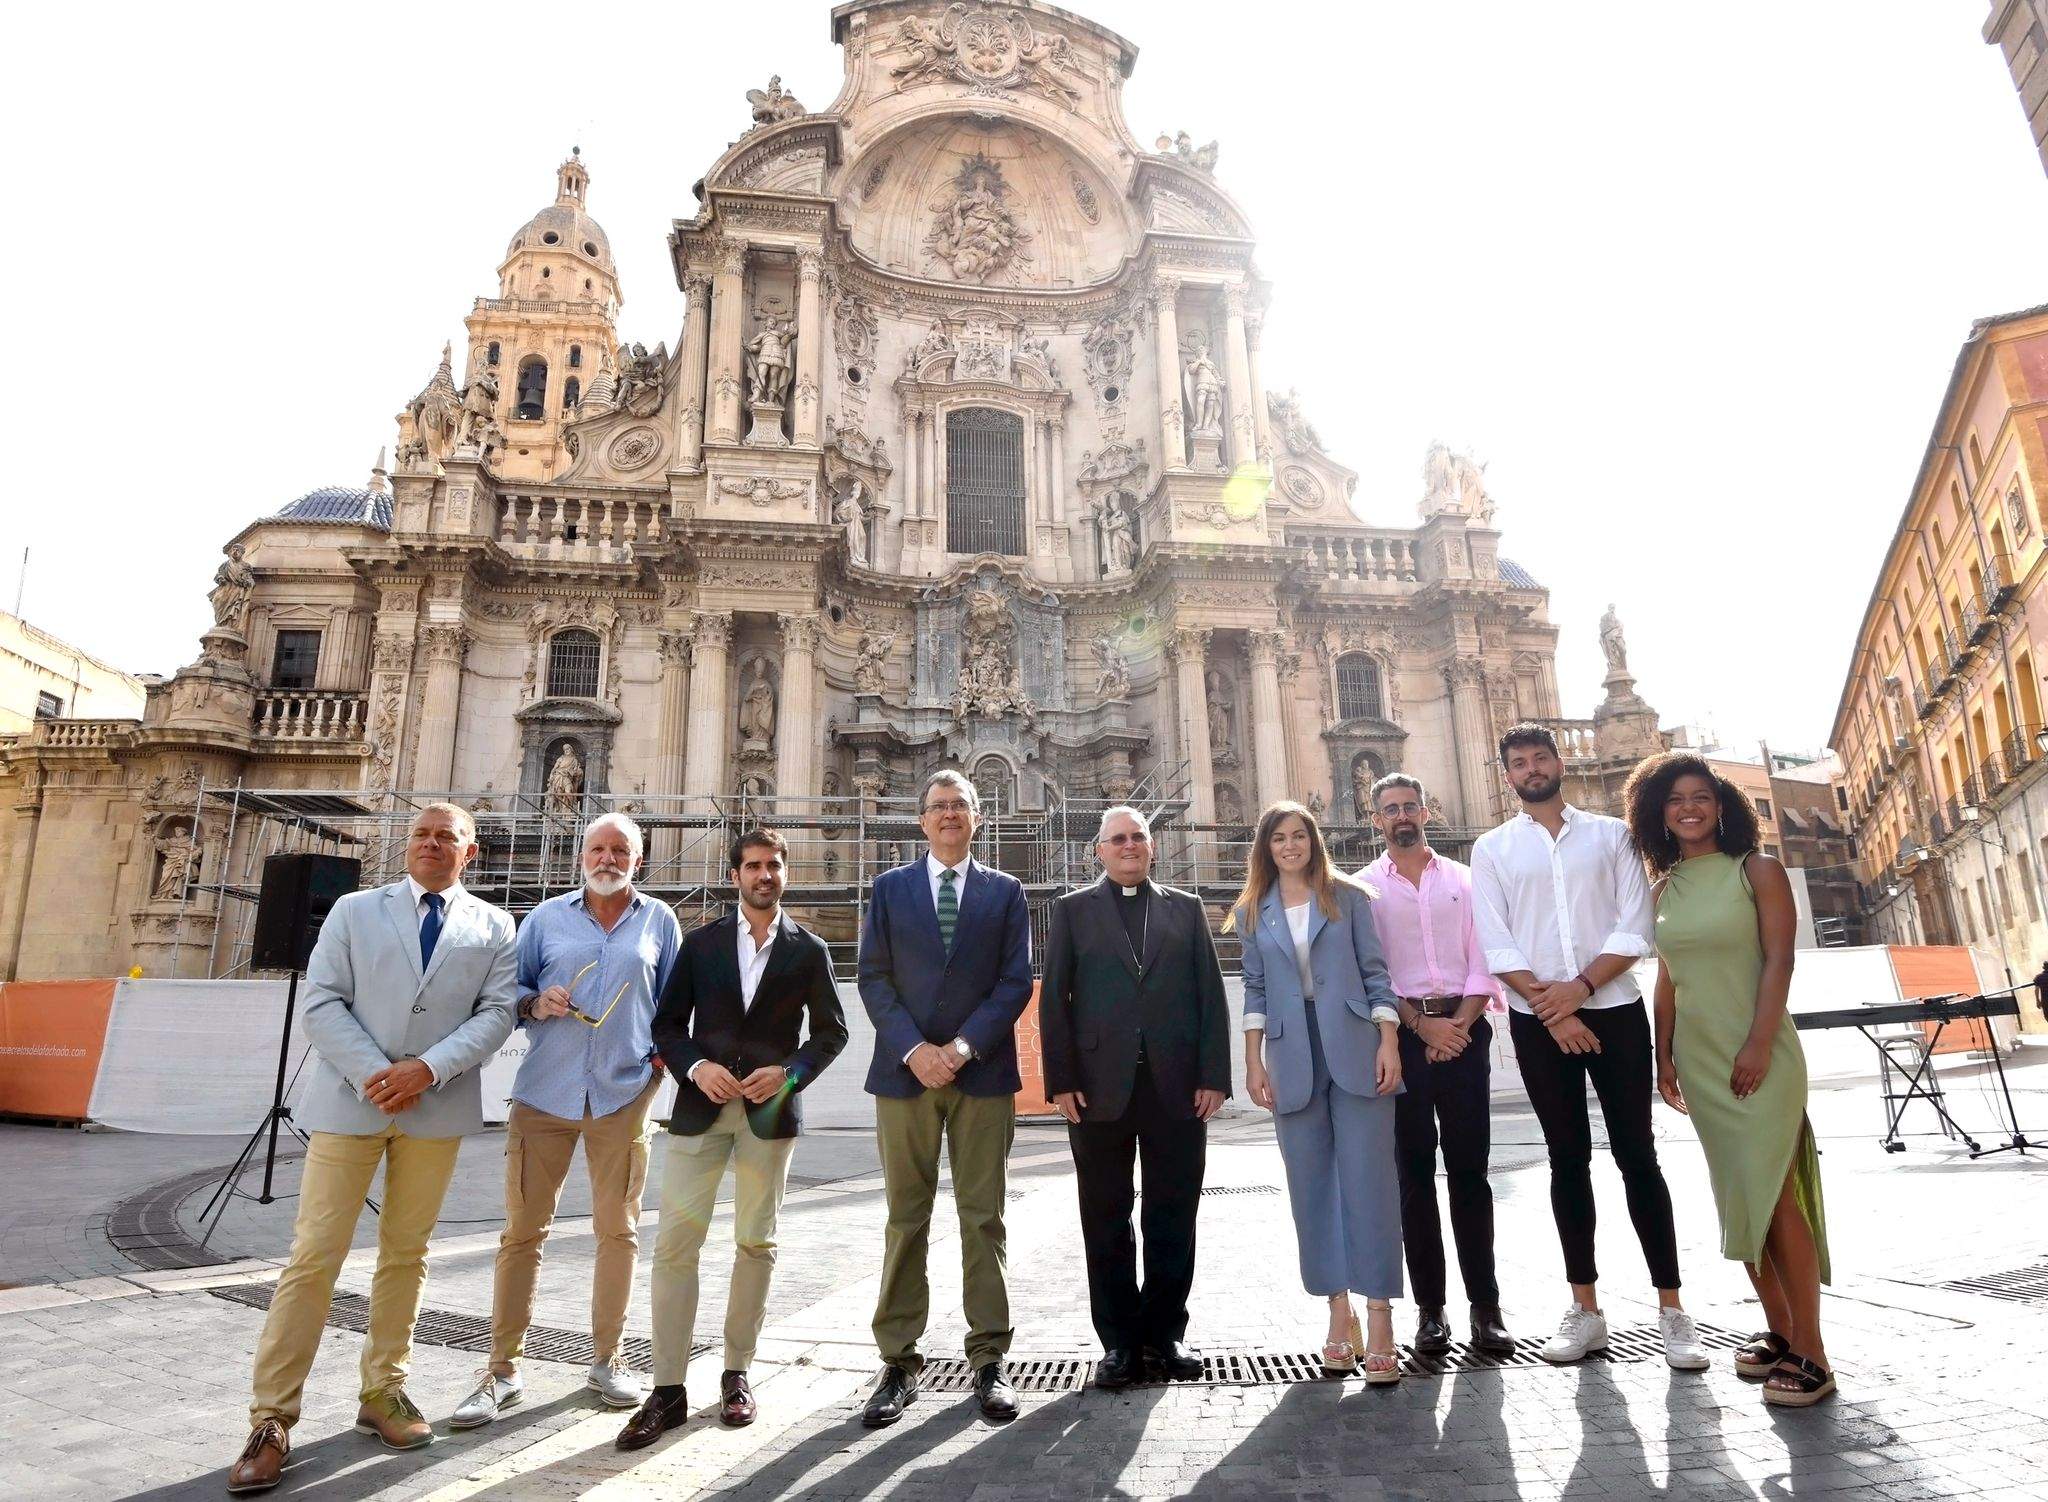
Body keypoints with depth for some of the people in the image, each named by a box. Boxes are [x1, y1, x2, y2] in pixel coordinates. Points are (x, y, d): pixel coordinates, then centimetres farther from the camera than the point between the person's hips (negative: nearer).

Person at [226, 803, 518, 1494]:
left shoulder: (492, 926, 8)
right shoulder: (355, 911, 7)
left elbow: (497, 1011, -1)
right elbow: (322, 1002, -1)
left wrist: (429, 1068, -15)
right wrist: (374, 1075, -13)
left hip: (438, 1106, 1)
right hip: (350, 1101, -1)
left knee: (405, 1254, 11)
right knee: (314, 1257, -2)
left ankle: (383, 1393, 24)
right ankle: (271, 1421, 7)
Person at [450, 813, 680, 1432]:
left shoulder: (659, 921, 9)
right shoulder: (546, 917, 9)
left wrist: (663, 1055, 0)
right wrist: (535, 1003, -9)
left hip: (624, 1095, 0)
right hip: (544, 1094, 0)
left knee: (618, 1230, 8)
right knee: (523, 1230, 2)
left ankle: (607, 1359, 23)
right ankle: (503, 1370, 14)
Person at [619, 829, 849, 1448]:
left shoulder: (808, 950, 4)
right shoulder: (701, 943, 6)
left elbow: (831, 1031, 7)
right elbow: (667, 1023, 7)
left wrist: (789, 1072, -9)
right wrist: (696, 1067, -11)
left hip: (770, 1111, 0)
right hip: (701, 1108, 0)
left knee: (756, 1244, 8)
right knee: (675, 1242, -4)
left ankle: (737, 1373, 23)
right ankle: (668, 1388, 5)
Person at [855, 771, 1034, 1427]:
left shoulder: (1005, 892, 8)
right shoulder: (890, 888, 9)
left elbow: (1016, 981, 1)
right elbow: (873, 978, 2)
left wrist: (965, 1045, -11)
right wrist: (914, 1049, -11)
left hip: (983, 1072, 0)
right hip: (905, 1072, 0)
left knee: (983, 1220, 4)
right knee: (905, 1221, 5)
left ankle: (989, 1359, 14)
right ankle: (899, 1361, 14)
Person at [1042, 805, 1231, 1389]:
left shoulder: (1185, 908, 13)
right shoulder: (1072, 910, 9)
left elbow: (1211, 995, 8)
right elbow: (1053, 1000, 3)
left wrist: (1214, 1076, -2)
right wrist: (1060, 1079, -6)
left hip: (1178, 1087, 1)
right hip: (1100, 1088, -1)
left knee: (1173, 1214, 7)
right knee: (1106, 1219, 6)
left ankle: (1166, 1333, 21)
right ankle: (1120, 1339, 18)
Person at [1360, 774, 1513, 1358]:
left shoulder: (1462, 880, 11)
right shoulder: (1363, 888, 6)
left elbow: (1482, 960, 4)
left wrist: (1460, 1024, -9)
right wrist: (1423, 1026, -9)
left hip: (1462, 1030, 1)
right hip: (1401, 1033, -1)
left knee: (1469, 1168, 2)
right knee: (1415, 1171, 3)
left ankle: (1485, 1305, 8)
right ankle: (1430, 1306, 9)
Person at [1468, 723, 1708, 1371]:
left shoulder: (1610, 834, 8)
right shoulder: (1492, 848, 8)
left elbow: (1634, 927, -2)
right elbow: (1496, 944, -1)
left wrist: (1581, 986, -14)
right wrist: (1549, 1006, -11)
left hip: (1613, 1009, -1)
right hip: (1539, 1020, 1)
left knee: (1636, 1153, 0)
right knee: (1567, 1158, 6)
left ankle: (1671, 1309, 8)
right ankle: (1585, 1309, 13)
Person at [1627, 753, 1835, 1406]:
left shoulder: (1757, 870, -2)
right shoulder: (1667, 886, 10)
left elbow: (1778, 959, -10)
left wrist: (1760, 1044, -18)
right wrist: (1664, 1055, 8)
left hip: (1758, 1053, -5)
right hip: (1698, 1059, 5)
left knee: (1775, 1197, -7)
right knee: (1738, 1198, 9)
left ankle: (1809, 1352, 0)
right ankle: (1778, 1328, 21)